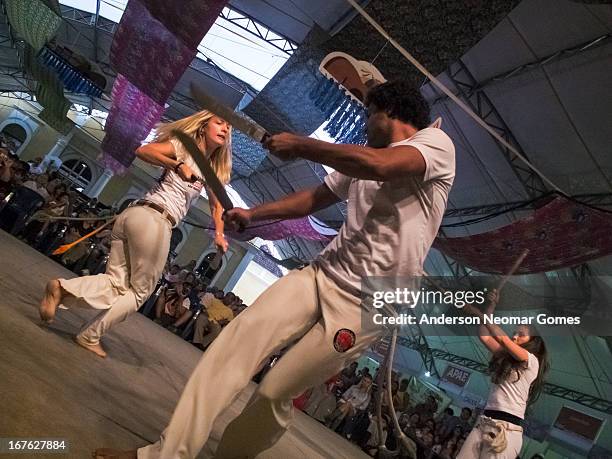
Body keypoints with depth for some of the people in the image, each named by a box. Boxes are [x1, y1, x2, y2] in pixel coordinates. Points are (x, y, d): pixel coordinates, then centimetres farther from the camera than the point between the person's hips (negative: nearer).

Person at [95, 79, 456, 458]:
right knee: (236, 342, -16)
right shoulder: (363, 159, 21)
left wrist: (299, 145, -15)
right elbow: (313, 198, 29)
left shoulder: (437, 142, -4)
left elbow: (380, 166, -25)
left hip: (366, 303, -6)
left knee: (275, 393, -5)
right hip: (320, 275, 6)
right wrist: (252, 214, 19)